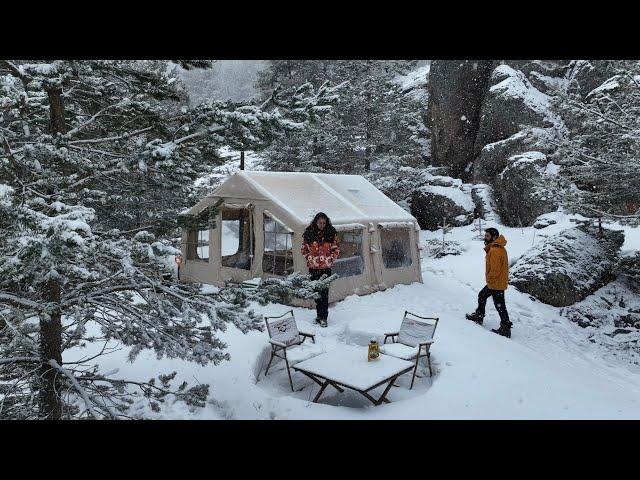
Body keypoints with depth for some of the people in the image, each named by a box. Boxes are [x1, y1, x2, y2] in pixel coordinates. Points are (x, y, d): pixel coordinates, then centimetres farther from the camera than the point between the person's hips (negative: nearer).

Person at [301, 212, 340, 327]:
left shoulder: (331, 234, -1)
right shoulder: (308, 233, 1)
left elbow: (336, 249, 6)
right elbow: (304, 249, 10)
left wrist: (331, 259, -5)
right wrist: (310, 258, -1)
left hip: (326, 267, -2)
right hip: (313, 267, 2)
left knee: (324, 292, -6)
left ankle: (323, 317, -2)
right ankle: (319, 314, 22)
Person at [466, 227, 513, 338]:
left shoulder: (494, 251, -26)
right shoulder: (499, 248, 8)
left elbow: (495, 269, -26)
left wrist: (490, 279, -11)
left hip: (496, 284, -10)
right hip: (495, 282, 10)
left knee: (500, 306, 0)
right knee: (482, 296, 22)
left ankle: (505, 328, 11)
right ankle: (479, 316, 37)